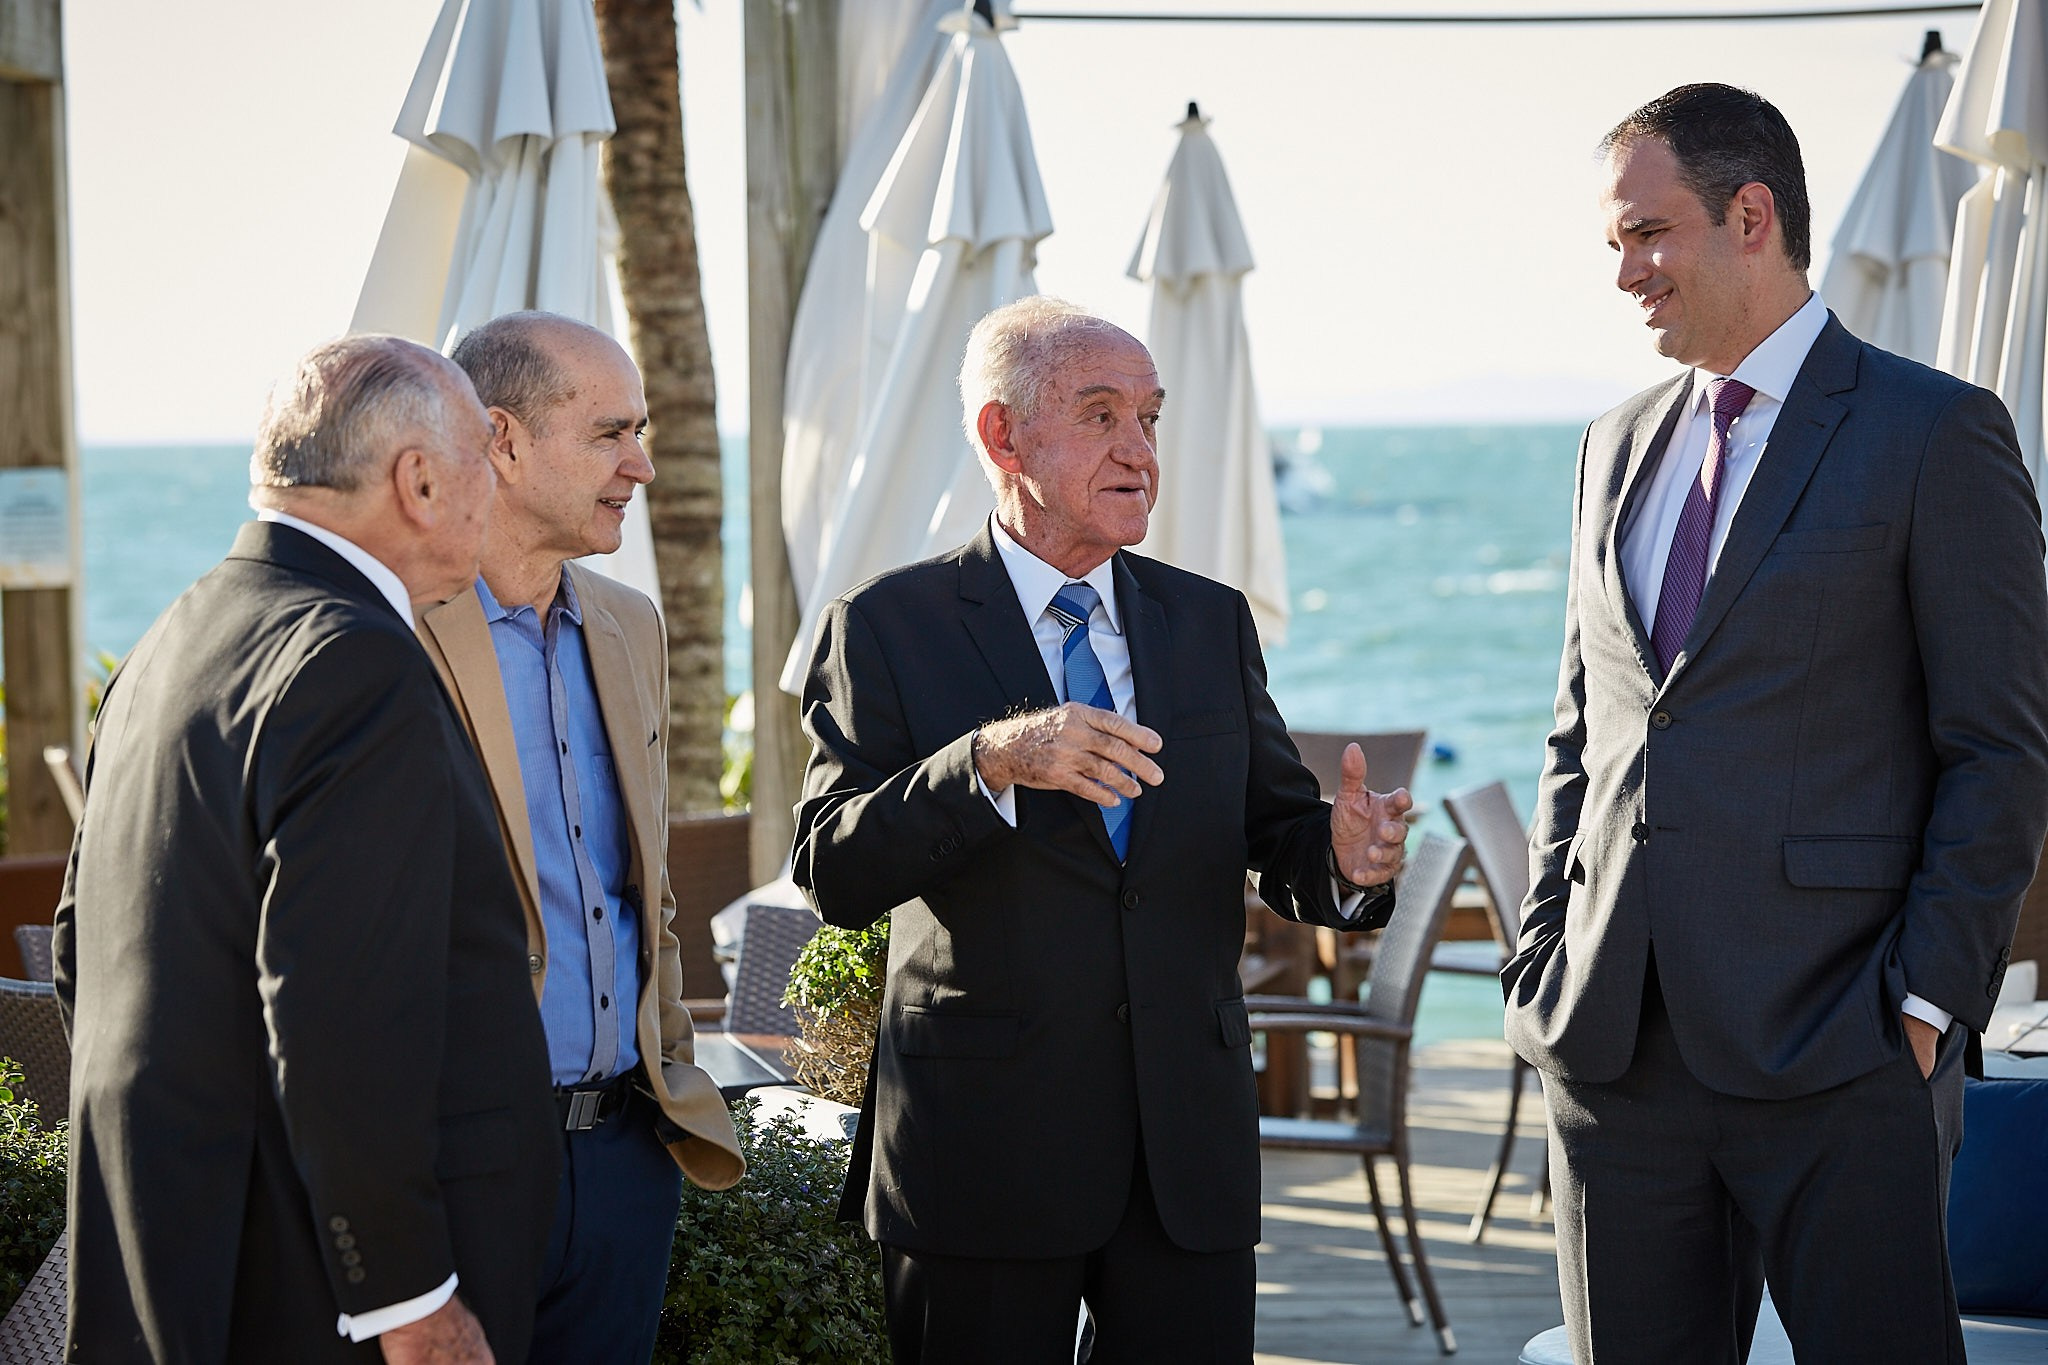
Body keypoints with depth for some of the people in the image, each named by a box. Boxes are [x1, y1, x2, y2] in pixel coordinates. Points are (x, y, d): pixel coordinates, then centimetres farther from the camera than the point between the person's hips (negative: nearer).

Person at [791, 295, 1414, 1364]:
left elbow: (1275, 839, 12)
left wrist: (1344, 859, -12)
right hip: (981, 1146, -3)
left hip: (1190, 1149, 3)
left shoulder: (1212, 624, 13)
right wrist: (991, 761, -28)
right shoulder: (889, 627, -1)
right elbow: (836, 874, -12)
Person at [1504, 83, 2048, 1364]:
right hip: (1615, 1045, 6)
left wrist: (1927, 1001, -12)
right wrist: (1546, 956, 11)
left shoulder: (1937, 433, -3)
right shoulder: (1619, 446, 17)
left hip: (1836, 1052, -6)